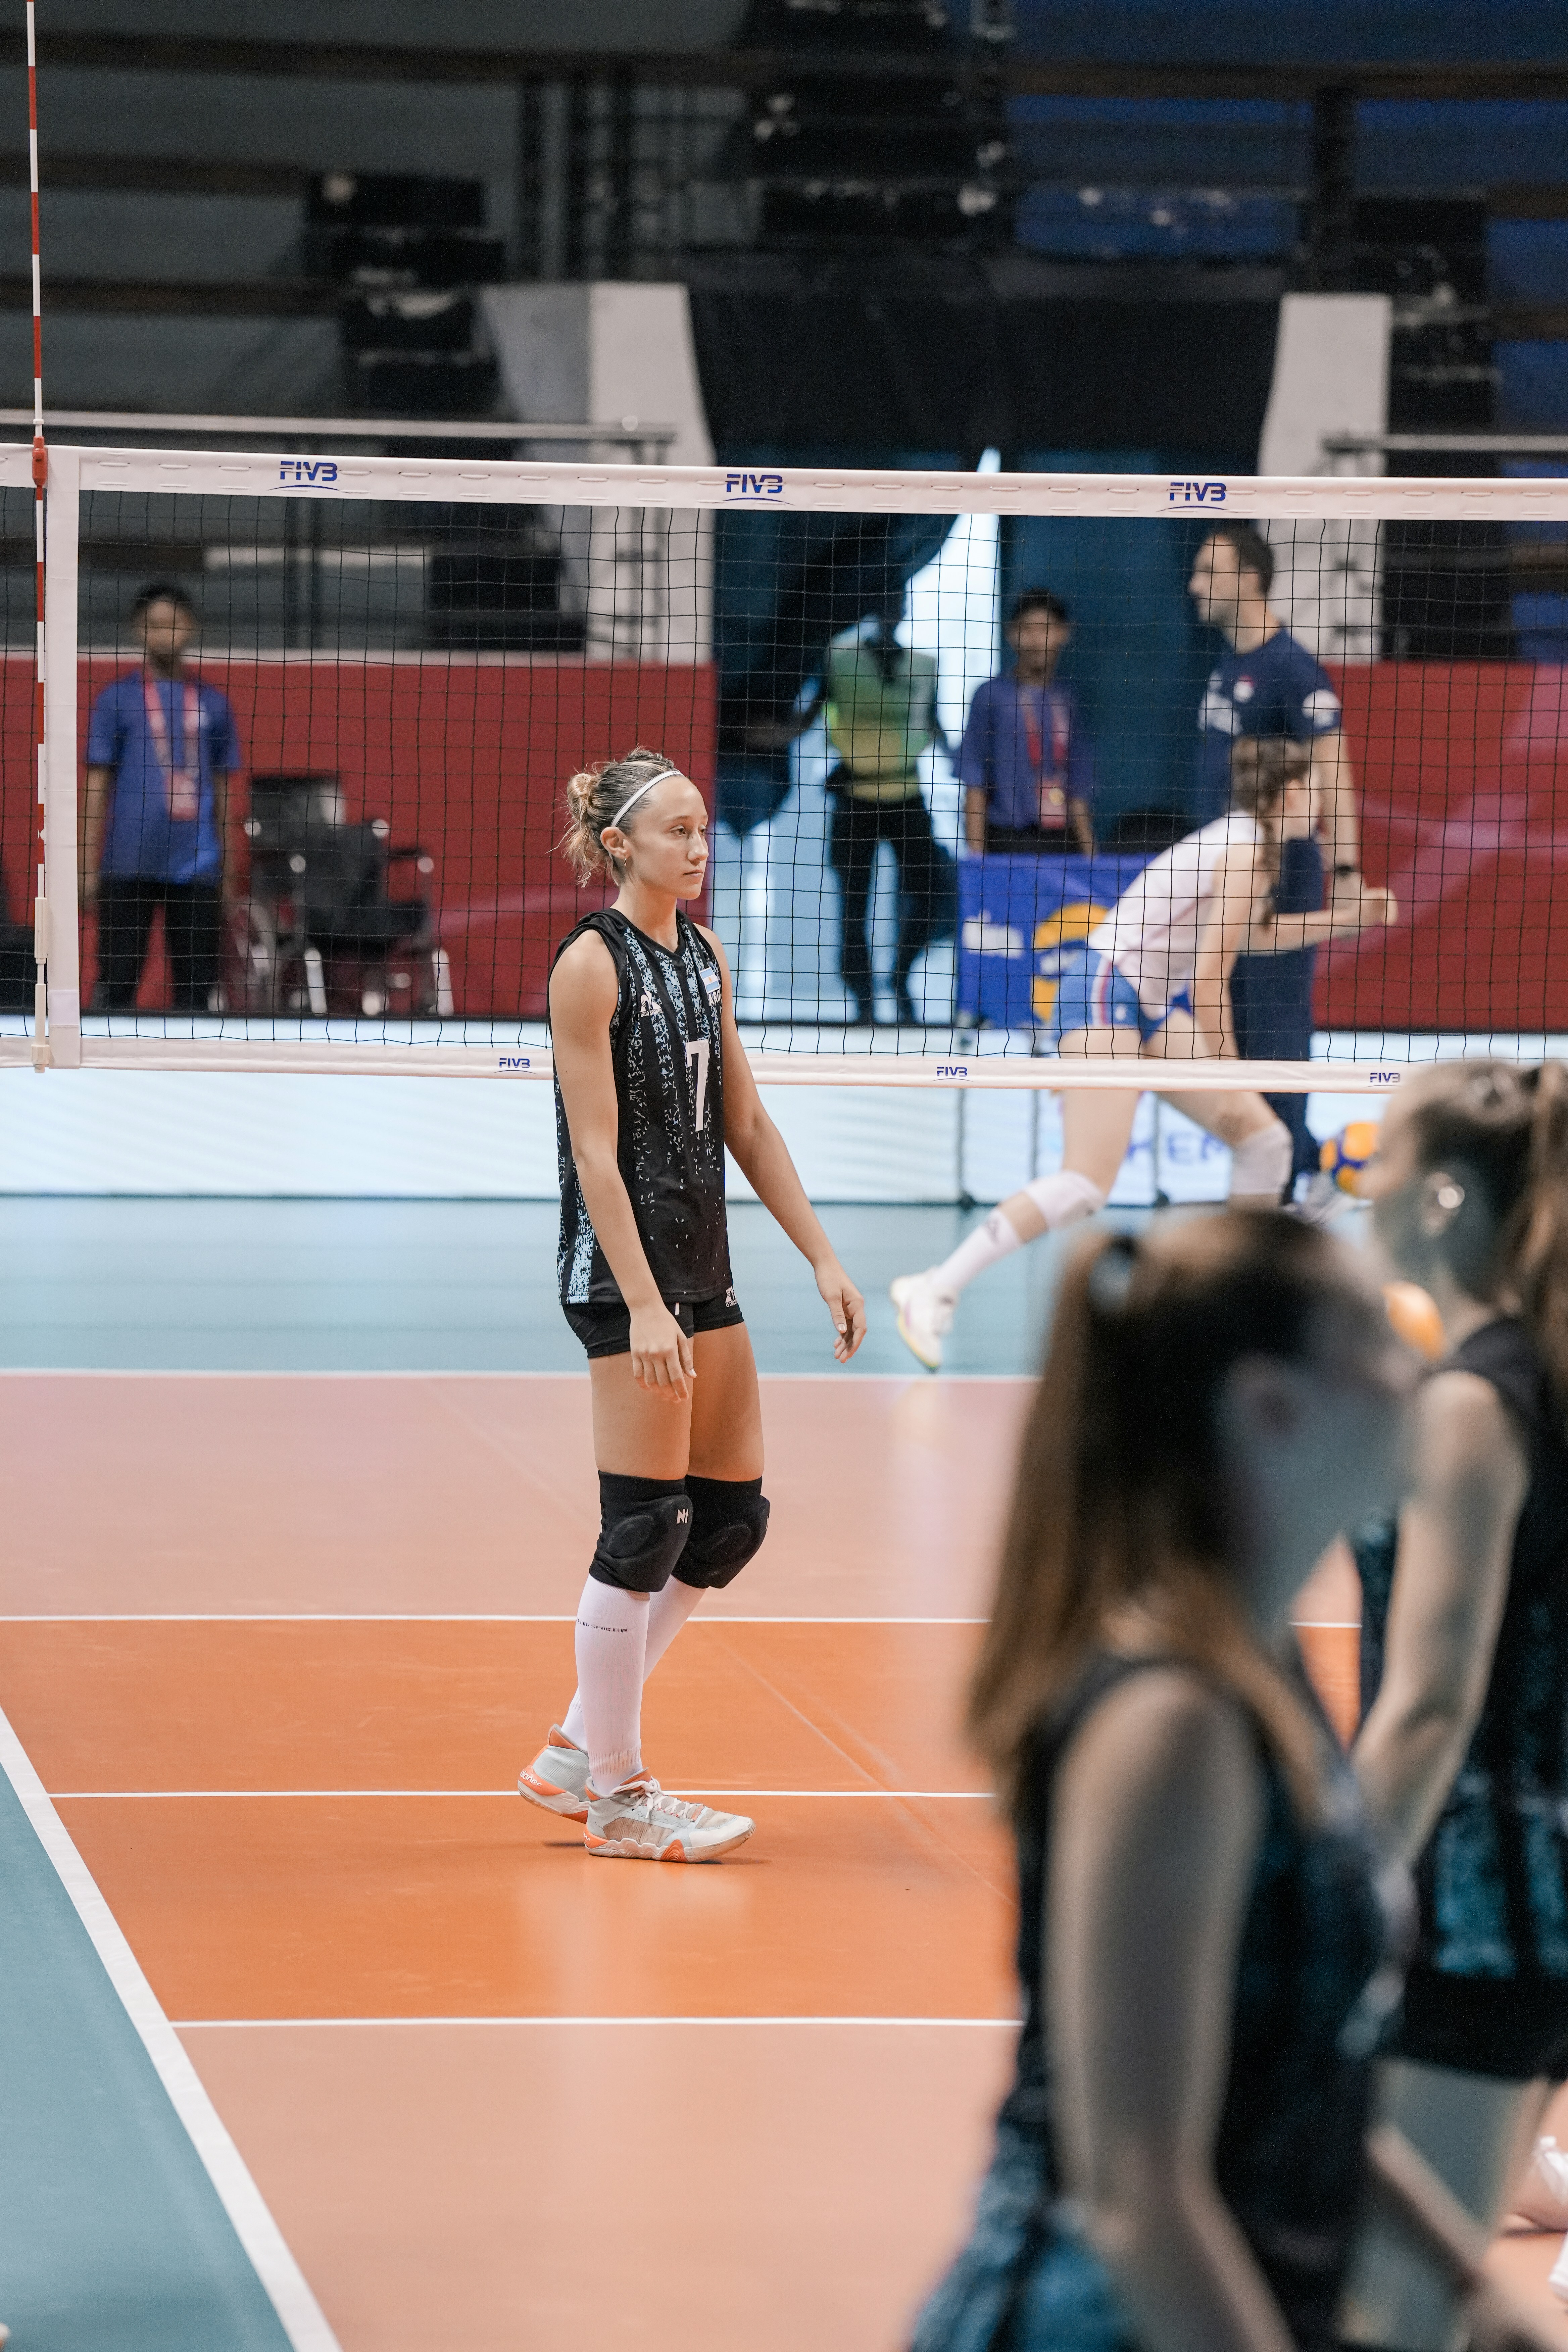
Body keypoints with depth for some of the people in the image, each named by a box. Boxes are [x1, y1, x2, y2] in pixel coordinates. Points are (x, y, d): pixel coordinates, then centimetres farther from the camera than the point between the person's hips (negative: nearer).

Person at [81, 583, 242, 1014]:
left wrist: (225, 870, 12)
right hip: (129, 865, -3)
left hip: (197, 866, 3)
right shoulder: (116, 699, 4)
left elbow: (223, 793, 15)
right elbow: (97, 786, 4)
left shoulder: (213, 704, 12)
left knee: (196, 987, 3)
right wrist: (89, 866, -1)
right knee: (118, 981, -3)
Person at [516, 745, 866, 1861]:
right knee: (644, 1528, -5)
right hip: (625, 1272, -8)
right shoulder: (591, 964, -11)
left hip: (704, 1267, 9)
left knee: (733, 1516, 9)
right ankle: (617, 1793, 6)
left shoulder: (703, 956, 12)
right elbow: (595, 1150, -15)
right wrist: (644, 1307, -21)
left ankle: (577, 1748, 19)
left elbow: (747, 1122, 16)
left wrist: (824, 1258, 11)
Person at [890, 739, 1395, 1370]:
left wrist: (1346, 917, 27)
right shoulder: (1245, 851, -14)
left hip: (1152, 1003, 10)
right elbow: (1209, 975, -16)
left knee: (1264, 1140, 6)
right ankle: (934, 1292, -21)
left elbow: (1257, 935, 33)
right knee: (1087, 1183, -21)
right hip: (1105, 991, -10)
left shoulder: (1253, 844, 15)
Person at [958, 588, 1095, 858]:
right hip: (1009, 841, -4)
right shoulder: (991, 696, 2)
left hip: (1062, 840, 4)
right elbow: (974, 784, -1)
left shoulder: (1066, 701, 14)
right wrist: (976, 854, -7)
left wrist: (1090, 855, 12)